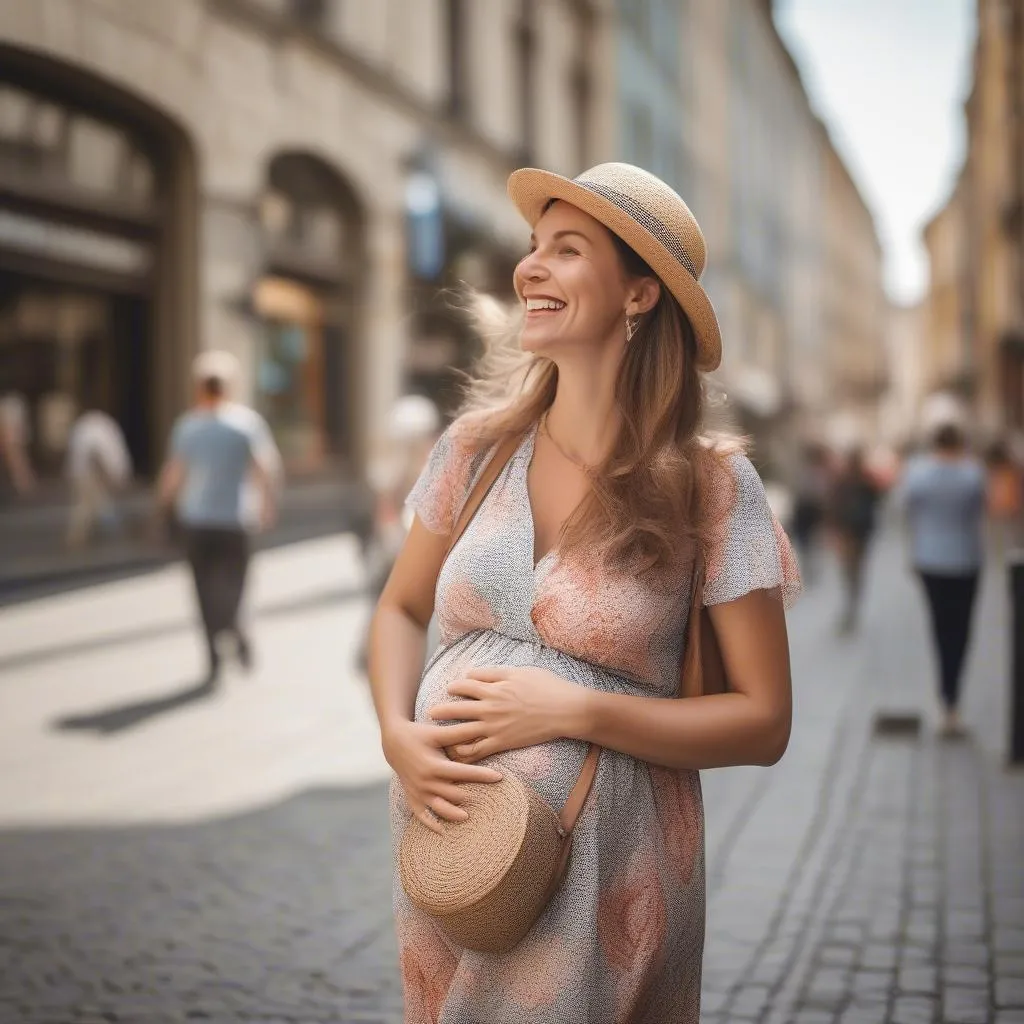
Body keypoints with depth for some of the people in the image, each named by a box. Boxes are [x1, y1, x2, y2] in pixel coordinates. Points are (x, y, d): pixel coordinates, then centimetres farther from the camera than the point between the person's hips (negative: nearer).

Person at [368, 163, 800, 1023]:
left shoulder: (712, 489, -10)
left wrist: (572, 710, -19)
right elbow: (402, 609, 13)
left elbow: (763, 723, -9)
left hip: (600, 871, -3)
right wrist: (397, 734, -7)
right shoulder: (480, 447, 0)